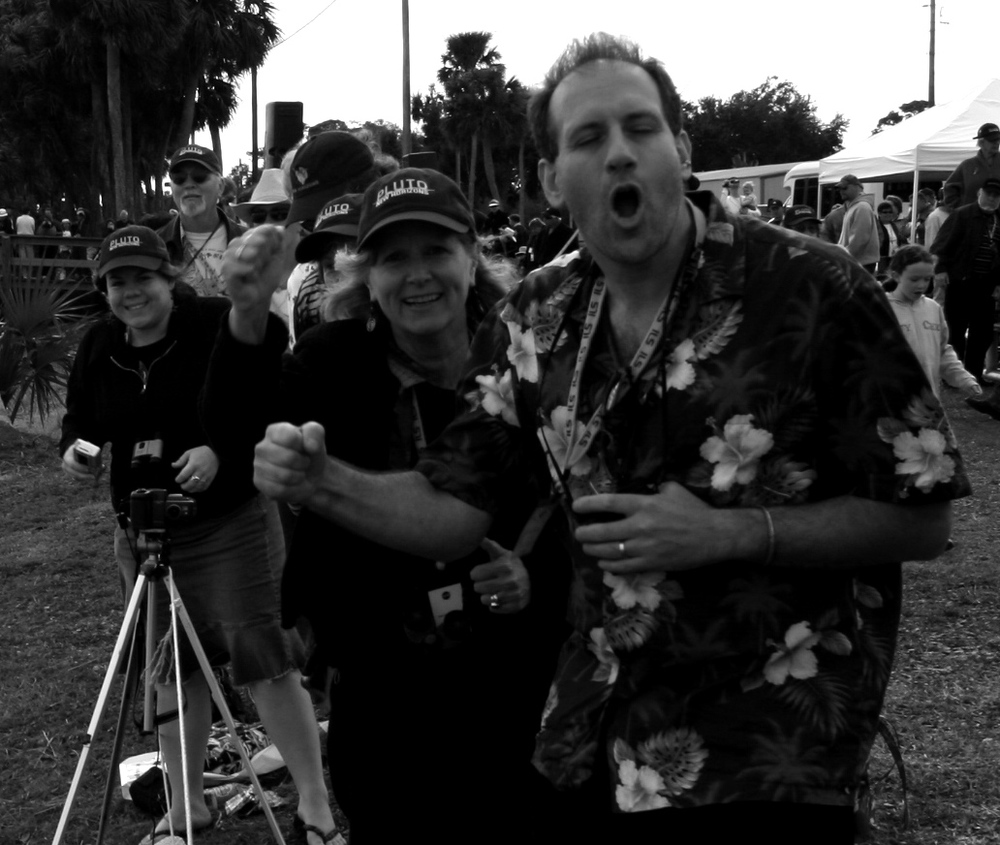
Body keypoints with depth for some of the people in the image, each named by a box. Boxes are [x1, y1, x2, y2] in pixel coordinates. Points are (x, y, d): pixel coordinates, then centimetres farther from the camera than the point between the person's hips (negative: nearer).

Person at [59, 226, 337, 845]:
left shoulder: (218, 325, -10)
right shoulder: (98, 346, 6)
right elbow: (80, 418, 18)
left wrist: (220, 451, -26)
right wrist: (74, 447, -4)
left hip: (231, 522, -5)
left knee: (266, 660, -7)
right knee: (171, 669, 14)